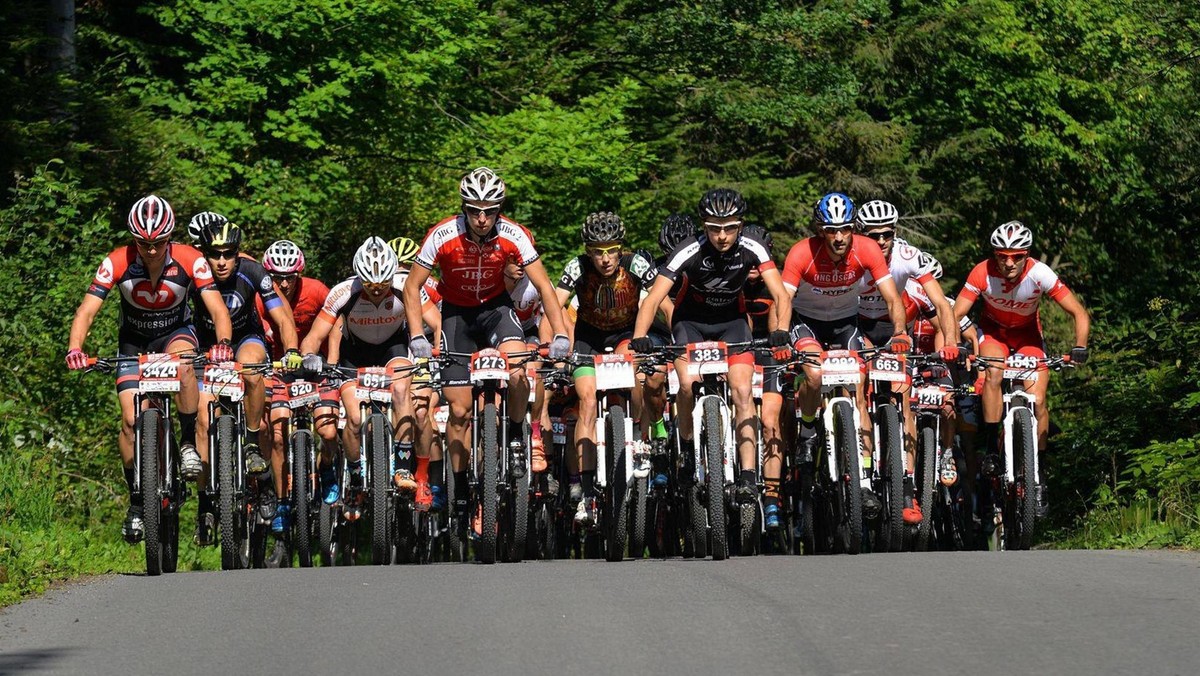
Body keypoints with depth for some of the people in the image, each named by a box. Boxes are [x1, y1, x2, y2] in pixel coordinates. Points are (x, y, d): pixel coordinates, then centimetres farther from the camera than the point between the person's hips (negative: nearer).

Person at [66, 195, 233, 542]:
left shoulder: (190, 261, -25)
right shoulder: (118, 263, -24)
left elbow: (217, 309, -28)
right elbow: (87, 311, -26)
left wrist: (223, 342, -49)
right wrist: (74, 349, -44)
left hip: (177, 333, -1)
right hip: (135, 340, 1)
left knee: (183, 363, -37)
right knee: (132, 419, -12)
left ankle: (189, 442, -17)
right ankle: (136, 500, 6)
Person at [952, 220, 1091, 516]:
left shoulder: (1040, 274, -29)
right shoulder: (983, 273, -29)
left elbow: (1079, 314, -23)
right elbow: (956, 314, -27)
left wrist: (1079, 348, -37)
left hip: (1028, 335, 0)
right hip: (993, 331, 0)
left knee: (1037, 401, -15)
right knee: (994, 373, -33)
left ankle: (1038, 474, 2)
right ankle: (991, 448, -22)